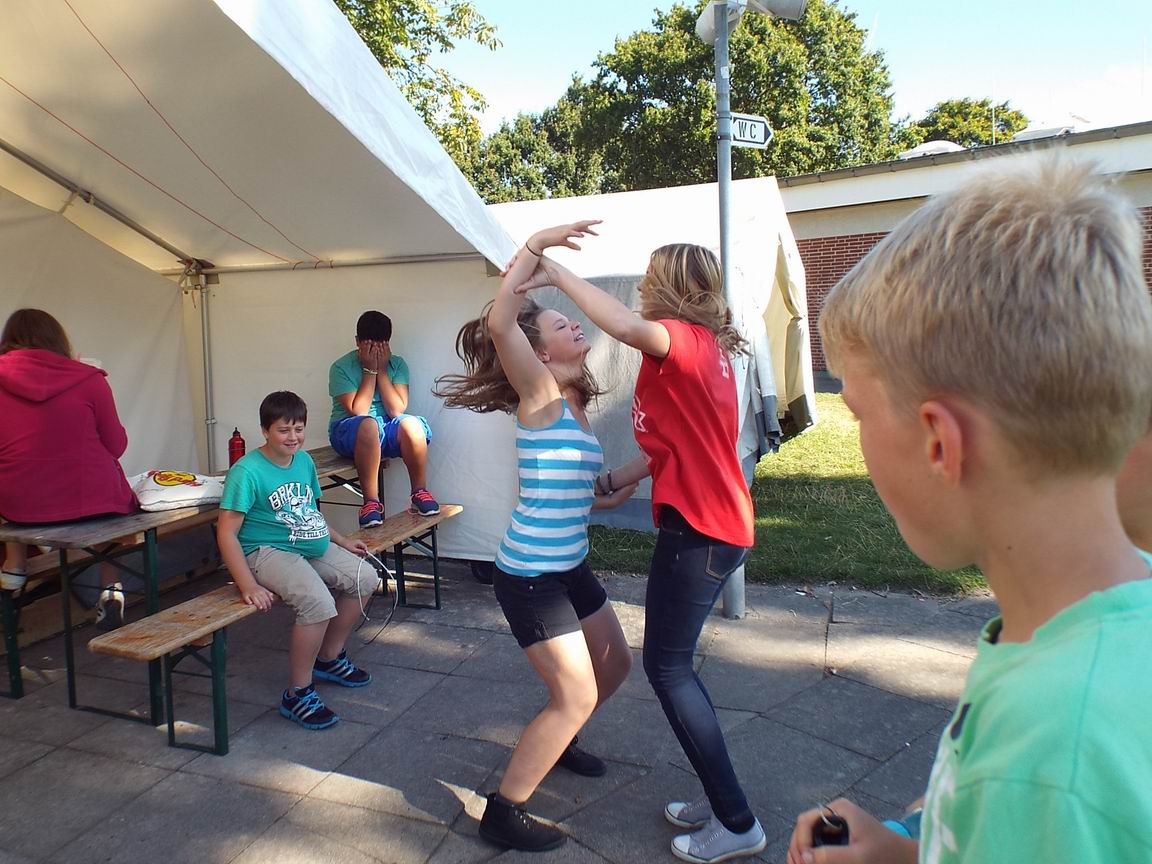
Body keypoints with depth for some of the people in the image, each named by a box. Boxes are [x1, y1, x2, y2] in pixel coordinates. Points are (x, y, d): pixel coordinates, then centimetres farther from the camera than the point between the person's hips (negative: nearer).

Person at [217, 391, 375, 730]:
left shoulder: (304, 461, 7)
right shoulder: (247, 471, -16)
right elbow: (226, 533, -19)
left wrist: (342, 541, 19)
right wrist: (248, 586, -26)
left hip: (311, 548, 9)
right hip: (266, 551, -8)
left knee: (364, 578, 2)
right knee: (318, 602, -29)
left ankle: (329, 658, 21)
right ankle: (297, 694, -11)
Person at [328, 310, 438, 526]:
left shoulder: (397, 364, 0)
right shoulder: (341, 367, -8)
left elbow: (397, 410, -10)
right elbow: (357, 411, -17)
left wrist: (381, 369, -13)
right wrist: (369, 370, -16)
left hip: (387, 430, 3)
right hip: (348, 432, -2)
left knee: (412, 424, -31)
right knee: (369, 425, -38)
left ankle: (420, 492, -15)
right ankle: (371, 502, -31)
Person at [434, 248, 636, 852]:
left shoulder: (574, 402, 9)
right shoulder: (539, 393, -15)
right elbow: (499, 322, -31)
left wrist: (603, 500, 25)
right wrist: (535, 245, -24)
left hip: (569, 565, 9)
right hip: (529, 573, -9)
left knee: (614, 663, 22)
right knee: (577, 695, -5)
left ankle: (555, 741, 46)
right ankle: (503, 814, 11)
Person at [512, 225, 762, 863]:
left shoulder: (683, 339, -13)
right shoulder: (703, 348, 16)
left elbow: (627, 327, -36)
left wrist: (558, 273, -23)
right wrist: (610, 482, 16)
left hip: (699, 527, -10)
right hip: (712, 521, 10)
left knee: (665, 665, 0)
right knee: (673, 661, 17)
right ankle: (720, 797, 28)